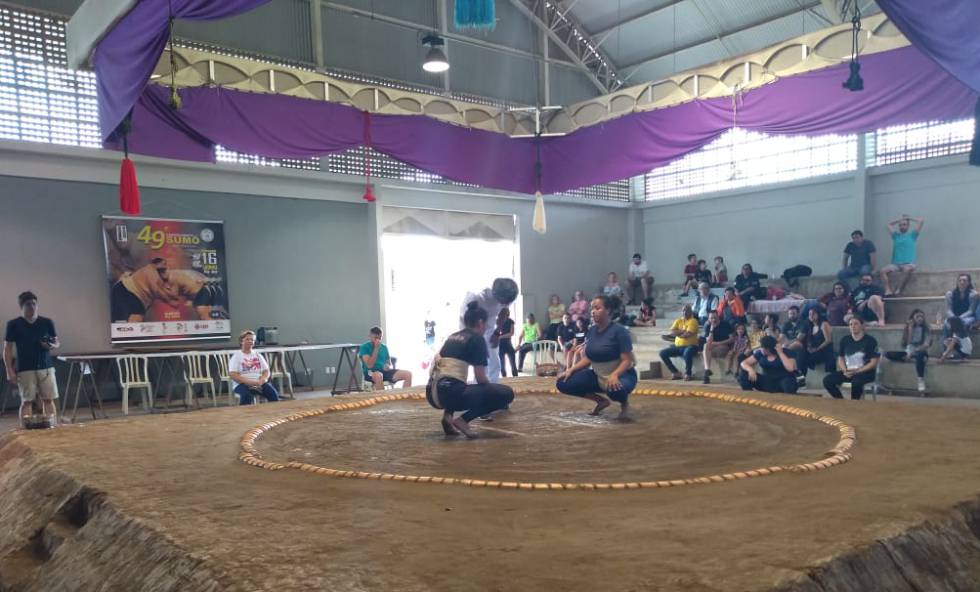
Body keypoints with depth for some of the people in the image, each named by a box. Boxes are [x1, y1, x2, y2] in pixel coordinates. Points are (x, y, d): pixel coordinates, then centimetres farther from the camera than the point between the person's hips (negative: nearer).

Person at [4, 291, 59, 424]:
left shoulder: (47, 322, 6)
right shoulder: (13, 324, 0)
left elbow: (57, 342, 13)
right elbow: (7, 349, 2)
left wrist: (53, 346, -12)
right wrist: (9, 371, -5)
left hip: (46, 367, 2)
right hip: (25, 370, -2)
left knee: (49, 399, 3)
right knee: (27, 401, 0)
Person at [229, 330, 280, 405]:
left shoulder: (258, 355, 17)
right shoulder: (236, 356, 4)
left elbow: (266, 371, 12)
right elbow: (233, 375, -6)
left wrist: (261, 381, -11)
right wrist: (249, 382, -18)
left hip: (259, 383, 4)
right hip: (242, 384, -3)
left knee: (273, 393, -26)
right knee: (247, 395, -38)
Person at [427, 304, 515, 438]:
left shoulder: (452, 337, 22)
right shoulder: (477, 339, 1)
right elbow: (481, 378, -4)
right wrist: (491, 388, 18)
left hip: (432, 393, 8)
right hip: (450, 393, -8)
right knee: (506, 393, 0)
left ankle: (448, 415, 15)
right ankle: (463, 420, -6)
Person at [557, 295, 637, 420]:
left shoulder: (619, 330, -18)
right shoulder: (592, 330, 2)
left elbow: (627, 360, -21)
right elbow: (587, 358, 8)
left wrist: (614, 375, -38)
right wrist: (570, 370, -6)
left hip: (621, 375, -6)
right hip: (598, 375, 7)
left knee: (614, 389, -43)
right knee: (563, 383, -9)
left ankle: (624, 403, -2)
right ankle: (601, 401, 9)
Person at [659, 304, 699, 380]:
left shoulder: (693, 321, -3)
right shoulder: (678, 321, 14)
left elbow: (688, 334, -17)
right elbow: (672, 332, -1)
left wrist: (678, 333, -2)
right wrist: (683, 331, -10)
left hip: (690, 346, -6)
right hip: (678, 346, 6)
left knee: (687, 353, -41)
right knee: (662, 353, -9)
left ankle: (687, 374, -18)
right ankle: (675, 373, -3)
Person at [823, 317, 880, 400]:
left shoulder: (870, 340, -4)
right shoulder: (844, 340, 10)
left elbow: (874, 362, -7)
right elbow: (840, 358, 13)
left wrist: (856, 371, -16)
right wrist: (845, 370, -7)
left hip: (865, 372, -5)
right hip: (848, 372, 5)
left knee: (856, 382, -39)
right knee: (827, 380, -19)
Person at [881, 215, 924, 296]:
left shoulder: (912, 235, 14)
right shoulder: (896, 236, 22)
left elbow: (921, 221, 9)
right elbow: (889, 225, 35)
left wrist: (909, 218, 20)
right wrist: (900, 219, 29)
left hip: (908, 264, -3)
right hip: (895, 264, 3)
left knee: (907, 269, -38)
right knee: (883, 270, -25)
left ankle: (898, 291, -33)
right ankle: (888, 291, -36)